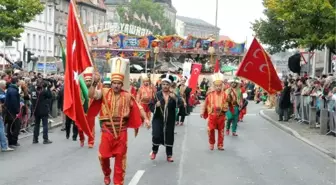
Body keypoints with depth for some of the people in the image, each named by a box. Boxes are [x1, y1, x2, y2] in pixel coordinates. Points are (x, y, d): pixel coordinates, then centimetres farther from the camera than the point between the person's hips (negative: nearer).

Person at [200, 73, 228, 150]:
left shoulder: (224, 95, -6)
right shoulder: (210, 94, -5)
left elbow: (226, 107, 1)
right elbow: (205, 103, 3)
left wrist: (222, 108, -17)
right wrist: (202, 111, 0)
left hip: (221, 116, 0)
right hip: (212, 116, 0)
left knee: (221, 131, 9)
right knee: (210, 130, 1)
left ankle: (220, 145, 21)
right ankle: (211, 144, 22)